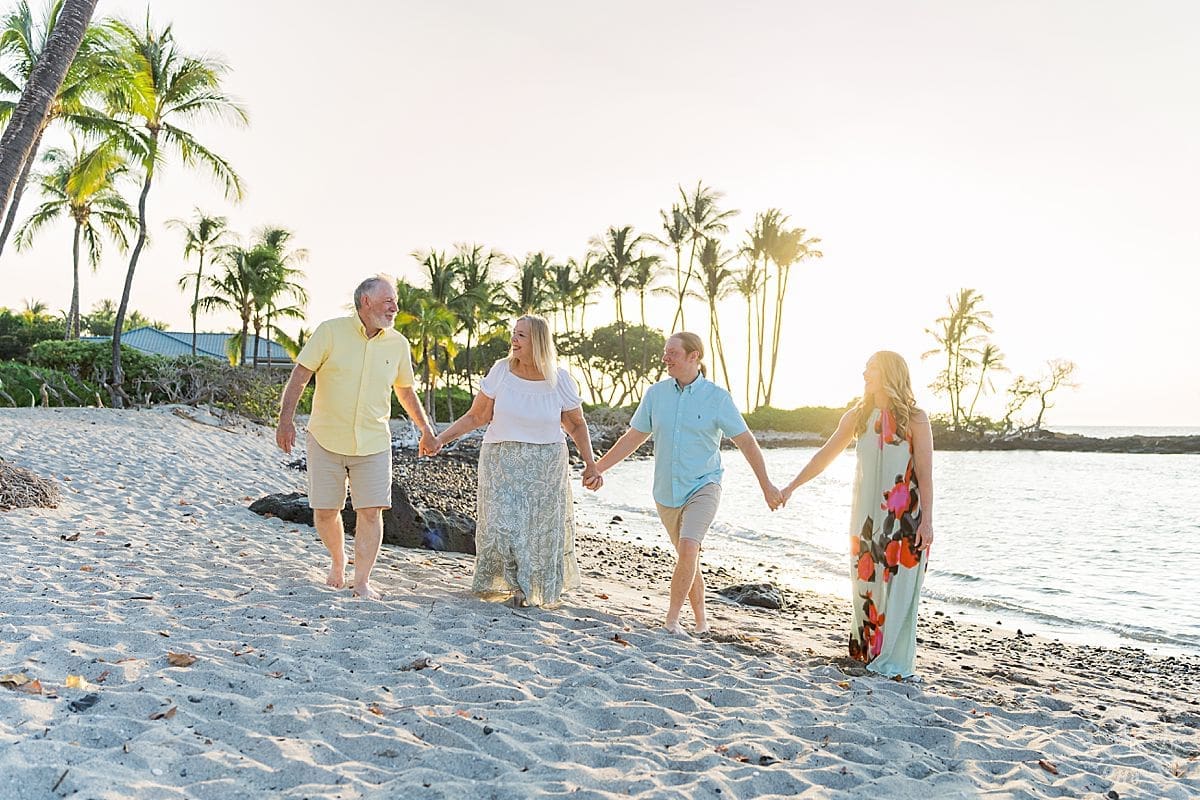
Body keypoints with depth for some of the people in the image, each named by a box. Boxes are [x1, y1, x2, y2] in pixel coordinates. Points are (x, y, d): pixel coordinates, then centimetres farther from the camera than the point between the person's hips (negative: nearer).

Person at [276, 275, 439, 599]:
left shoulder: (398, 344, 5)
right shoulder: (330, 331, -5)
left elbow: (406, 391, 18)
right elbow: (299, 376, -7)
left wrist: (426, 432, 21)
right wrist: (286, 420, -17)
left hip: (373, 444, 2)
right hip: (326, 439, -2)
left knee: (371, 511, -5)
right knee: (325, 512, 7)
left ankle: (362, 582, 7)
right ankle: (337, 561, 34)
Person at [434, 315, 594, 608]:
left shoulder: (560, 380, -6)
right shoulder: (501, 371, -6)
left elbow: (576, 424, 6)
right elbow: (476, 417, -2)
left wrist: (590, 462, -4)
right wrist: (440, 439, -10)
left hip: (546, 467, 0)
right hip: (502, 462, 0)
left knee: (543, 529, 6)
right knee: (502, 523, -7)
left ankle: (539, 588, 27)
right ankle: (509, 584, 15)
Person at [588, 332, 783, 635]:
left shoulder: (717, 397, -9)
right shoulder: (656, 393, 0)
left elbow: (746, 441, -3)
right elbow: (633, 437, 7)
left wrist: (766, 485, -3)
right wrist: (598, 468, 4)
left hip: (703, 487, -4)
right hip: (667, 491, 4)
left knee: (688, 548, -23)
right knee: (687, 556, 13)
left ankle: (672, 618, -9)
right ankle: (701, 618, 30)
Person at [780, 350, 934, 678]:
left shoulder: (914, 419, -5)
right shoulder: (858, 416, 7)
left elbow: (925, 473, -8)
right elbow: (824, 456, 13)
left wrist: (926, 520, -13)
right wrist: (791, 486, 11)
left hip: (904, 516, -4)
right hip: (867, 515, 4)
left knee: (898, 585, -1)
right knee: (865, 582, 8)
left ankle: (893, 660, 8)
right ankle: (865, 649, 20)